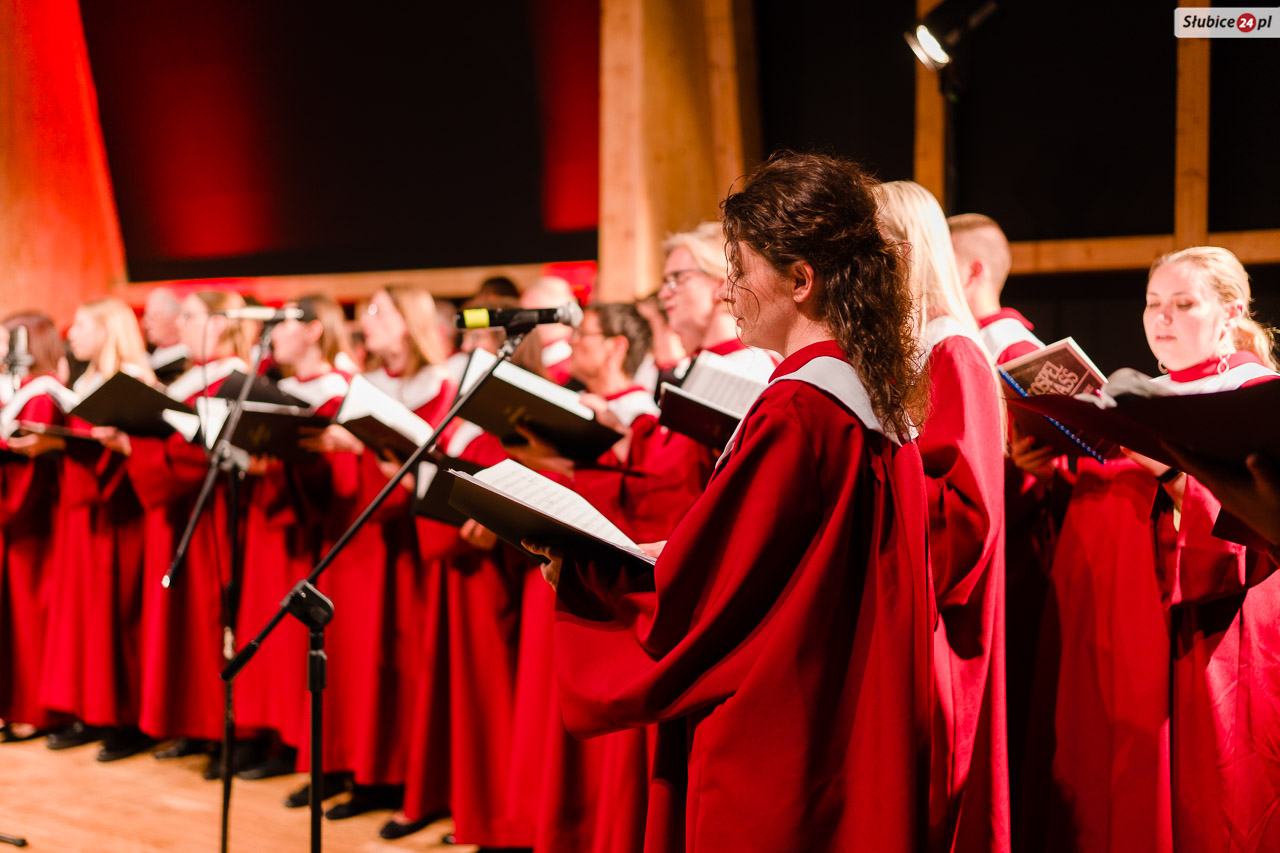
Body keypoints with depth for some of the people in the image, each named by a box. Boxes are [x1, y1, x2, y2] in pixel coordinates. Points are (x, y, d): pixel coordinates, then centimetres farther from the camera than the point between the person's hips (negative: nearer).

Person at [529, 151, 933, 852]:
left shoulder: (793, 412, -21)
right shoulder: (876, 396, 6)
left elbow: (691, 603, -17)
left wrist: (575, 578, -4)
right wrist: (653, 554, 12)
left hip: (774, 774, -9)